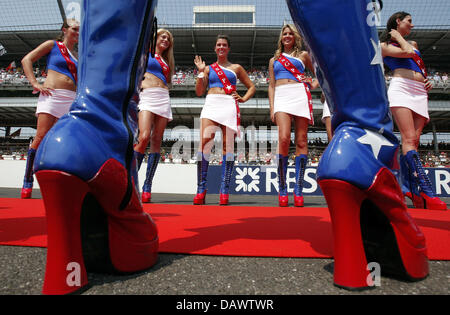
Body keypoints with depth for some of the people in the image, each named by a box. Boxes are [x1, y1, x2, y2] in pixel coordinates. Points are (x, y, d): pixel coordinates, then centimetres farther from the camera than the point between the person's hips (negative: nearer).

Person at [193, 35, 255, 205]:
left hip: (229, 106, 0)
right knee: (204, 142, -17)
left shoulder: (236, 68, 20)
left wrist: (243, 99, 5)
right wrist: (200, 72, 5)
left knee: (228, 146, -7)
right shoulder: (209, 68, 22)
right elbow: (199, 92, 13)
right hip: (211, 104, 1)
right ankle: (201, 189, -14)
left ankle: (224, 190, -4)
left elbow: (251, 87, 22)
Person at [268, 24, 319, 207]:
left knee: (301, 141, -7)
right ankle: (282, 189, -12)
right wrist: (272, 108, 6)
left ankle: (298, 190, -5)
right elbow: (271, 86, 18)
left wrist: (314, 85, 8)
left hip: (300, 94, 0)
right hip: (281, 97, 0)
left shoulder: (303, 55, 22)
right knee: (284, 139, -20)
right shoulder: (274, 60, 25)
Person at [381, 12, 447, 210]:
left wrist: (427, 82, 16)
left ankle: (409, 190, -2)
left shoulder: (412, 43, 32)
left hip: (420, 93, 7)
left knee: (413, 141, -4)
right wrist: (398, 36, 11)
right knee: (409, 139, -19)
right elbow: (407, 53, -5)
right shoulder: (385, 45, 11)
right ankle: (427, 193, -27)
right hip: (401, 88, -6)